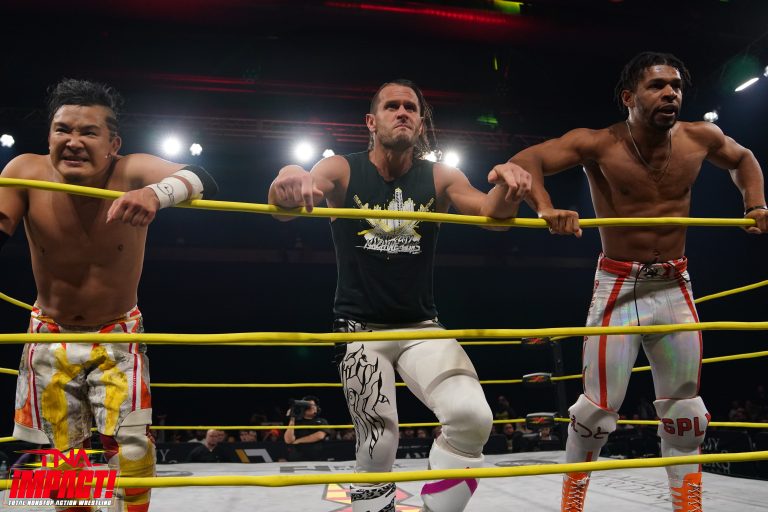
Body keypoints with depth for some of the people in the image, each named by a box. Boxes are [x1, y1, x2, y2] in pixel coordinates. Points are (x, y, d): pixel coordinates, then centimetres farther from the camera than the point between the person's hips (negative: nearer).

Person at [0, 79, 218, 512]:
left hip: (119, 336, -2)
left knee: (131, 449, -5)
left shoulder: (132, 173, -23)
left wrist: (157, 192, -60)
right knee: (63, 455, 11)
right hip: (49, 337, 2)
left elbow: (203, 181, -38)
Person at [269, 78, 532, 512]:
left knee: (473, 417, -19)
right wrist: (290, 182, -46)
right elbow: (284, 206, -20)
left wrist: (508, 187, -38)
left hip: (421, 327, 2)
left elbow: (492, 210, -13)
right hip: (361, 328, -1)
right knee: (378, 443, -3)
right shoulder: (342, 170, -5)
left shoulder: (439, 178, 0)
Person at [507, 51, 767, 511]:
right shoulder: (599, 144, -12)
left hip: (675, 287, 4)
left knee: (683, 404, 12)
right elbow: (523, 161, -18)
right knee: (601, 405, -4)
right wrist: (546, 209, -35)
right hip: (619, 287, -4)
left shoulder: (700, 137, 0)